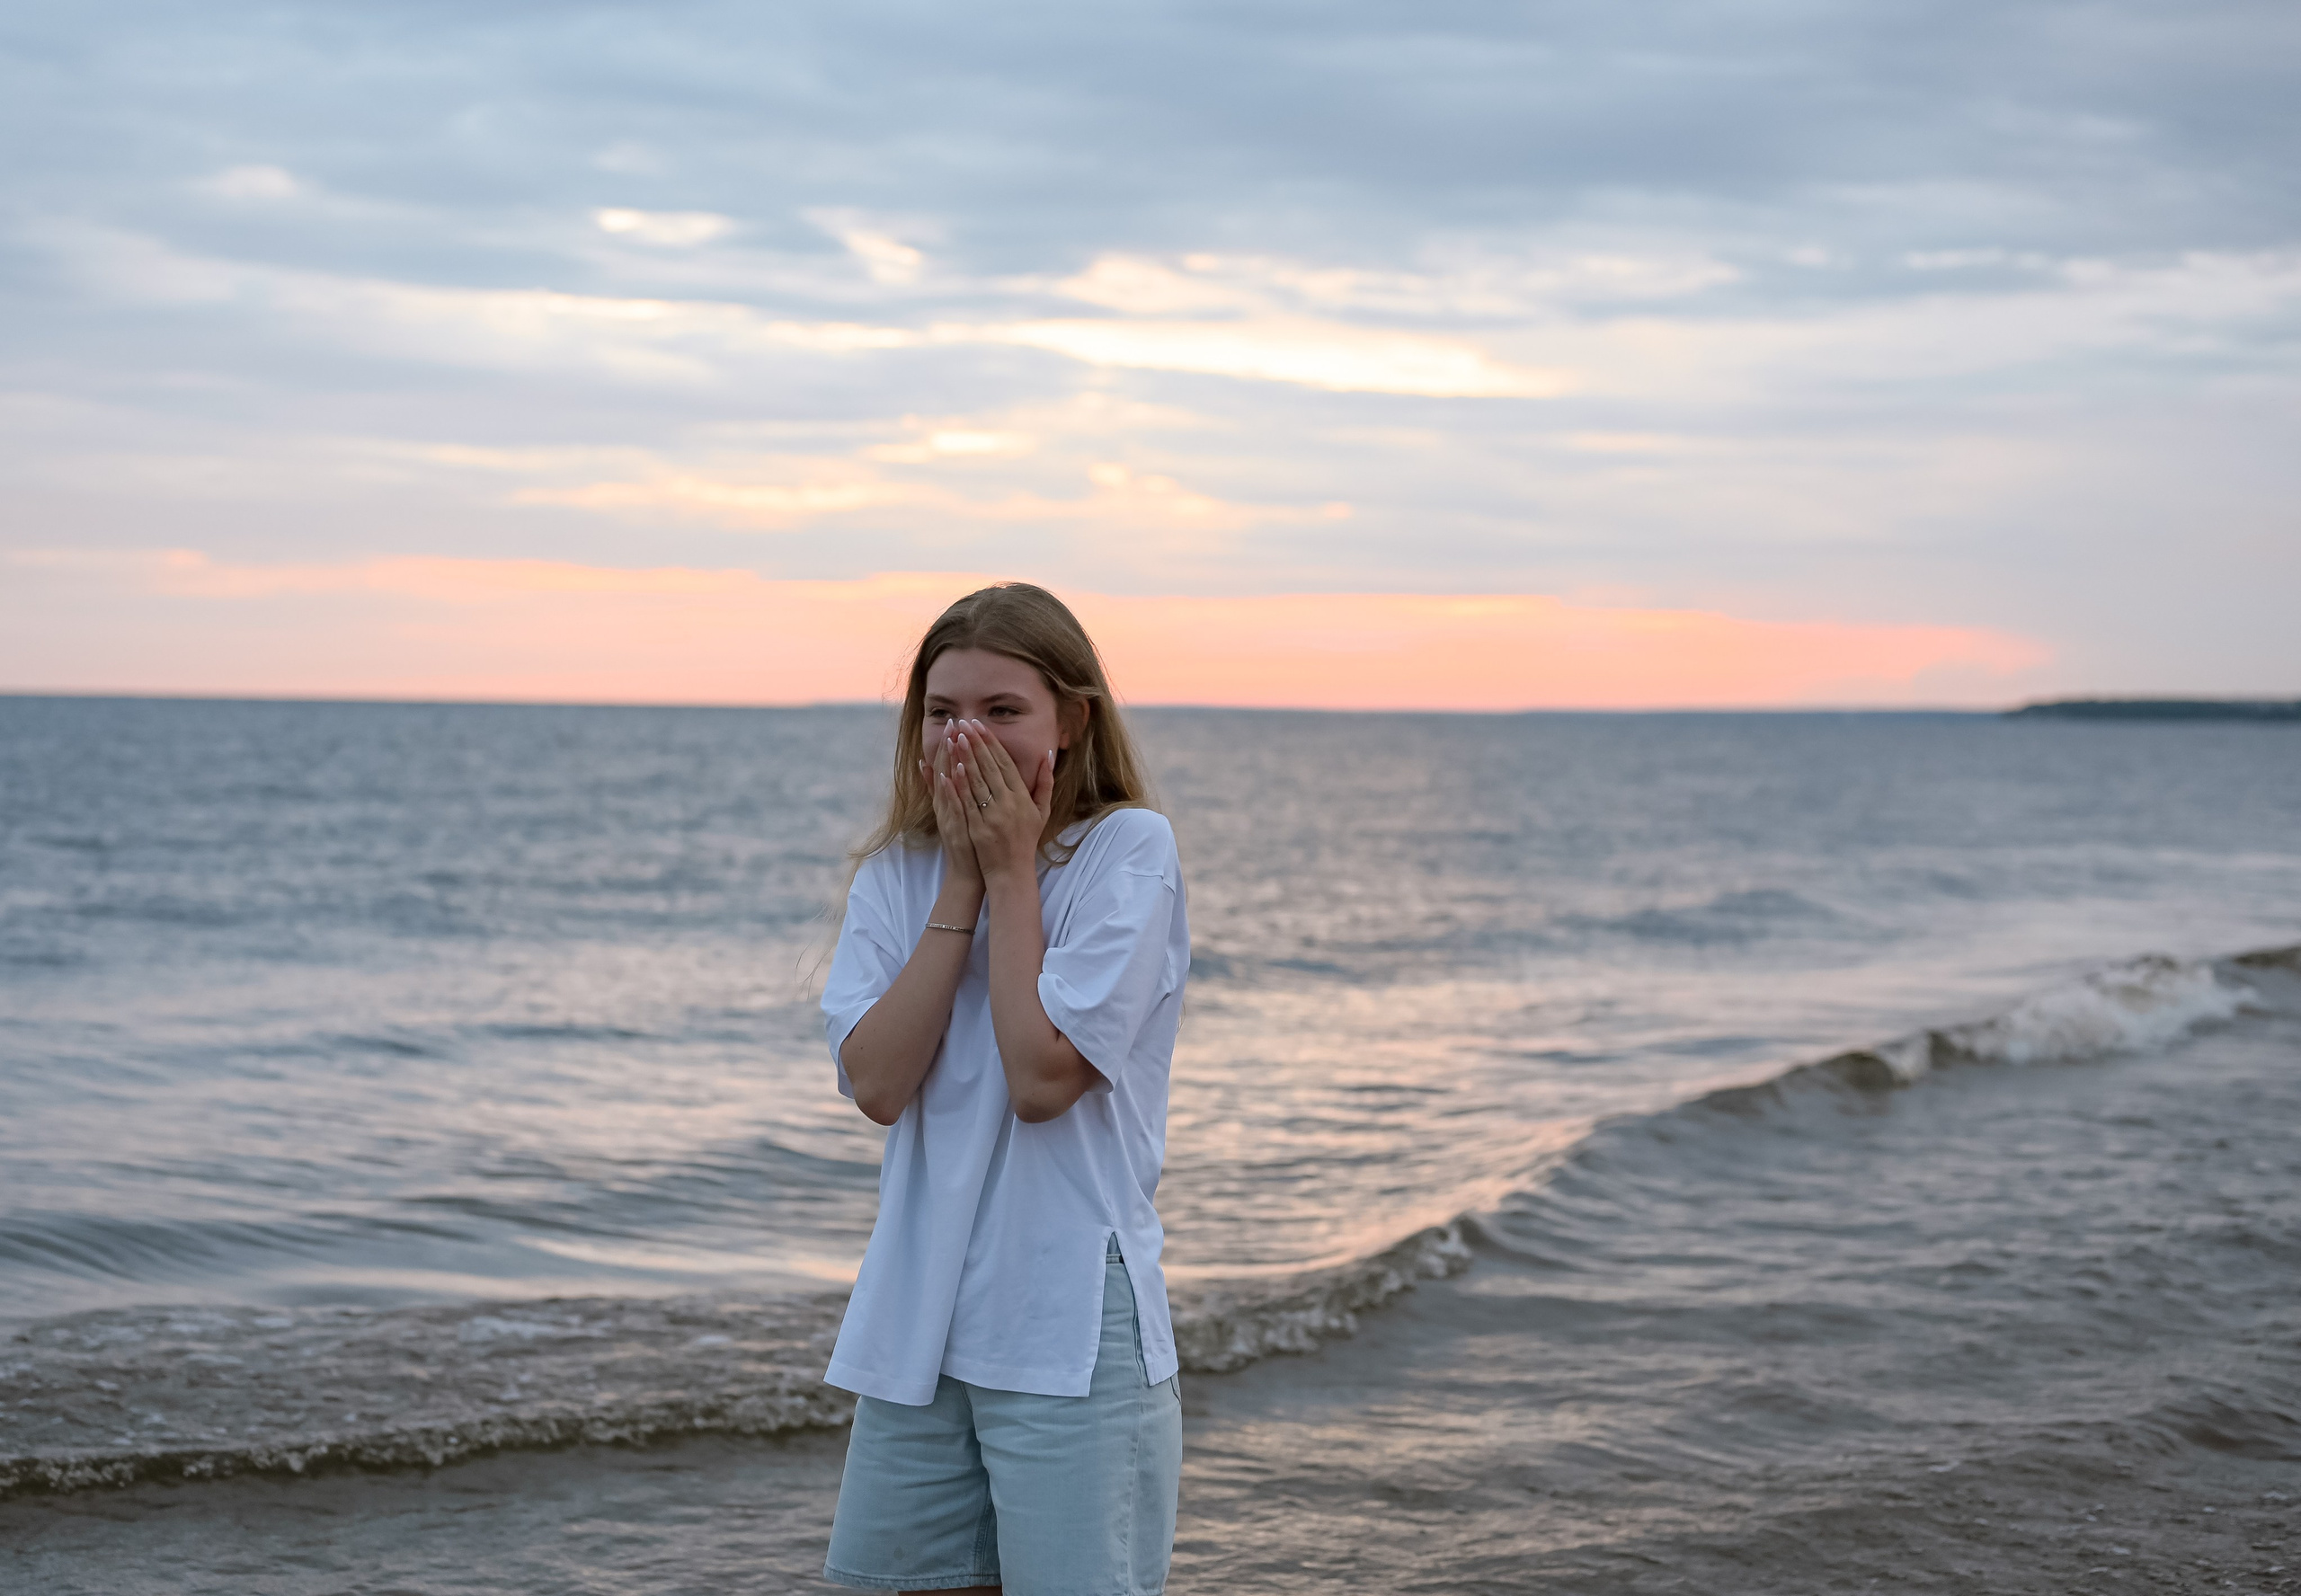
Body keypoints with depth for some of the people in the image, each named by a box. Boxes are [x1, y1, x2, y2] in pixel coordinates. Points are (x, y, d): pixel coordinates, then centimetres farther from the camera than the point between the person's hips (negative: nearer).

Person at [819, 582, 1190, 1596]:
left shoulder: (1128, 849, -7)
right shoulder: (895, 874, 7)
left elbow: (1044, 1076, -17)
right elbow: (875, 1083, -8)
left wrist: (1013, 871, -10)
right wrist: (963, 881, -8)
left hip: (1071, 1329, -5)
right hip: (916, 1322, 5)